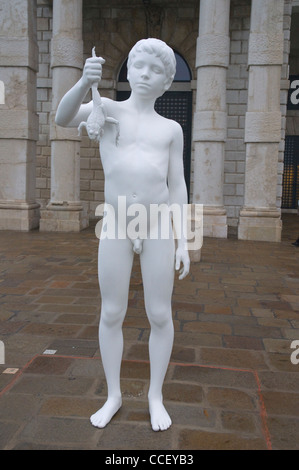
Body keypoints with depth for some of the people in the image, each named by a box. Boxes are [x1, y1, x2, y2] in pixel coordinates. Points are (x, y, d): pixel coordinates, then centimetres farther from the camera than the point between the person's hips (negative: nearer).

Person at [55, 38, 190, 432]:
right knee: (112, 314, 6)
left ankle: (156, 396, 24)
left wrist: (183, 242, -1)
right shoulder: (107, 108, 7)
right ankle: (114, 395, 25)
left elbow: (177, 188, 5)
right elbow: (63, 118, -14)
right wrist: (85, 81, -33)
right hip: (115, 228, 0)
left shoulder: (171, 129, 9)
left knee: (160, 315, 3)